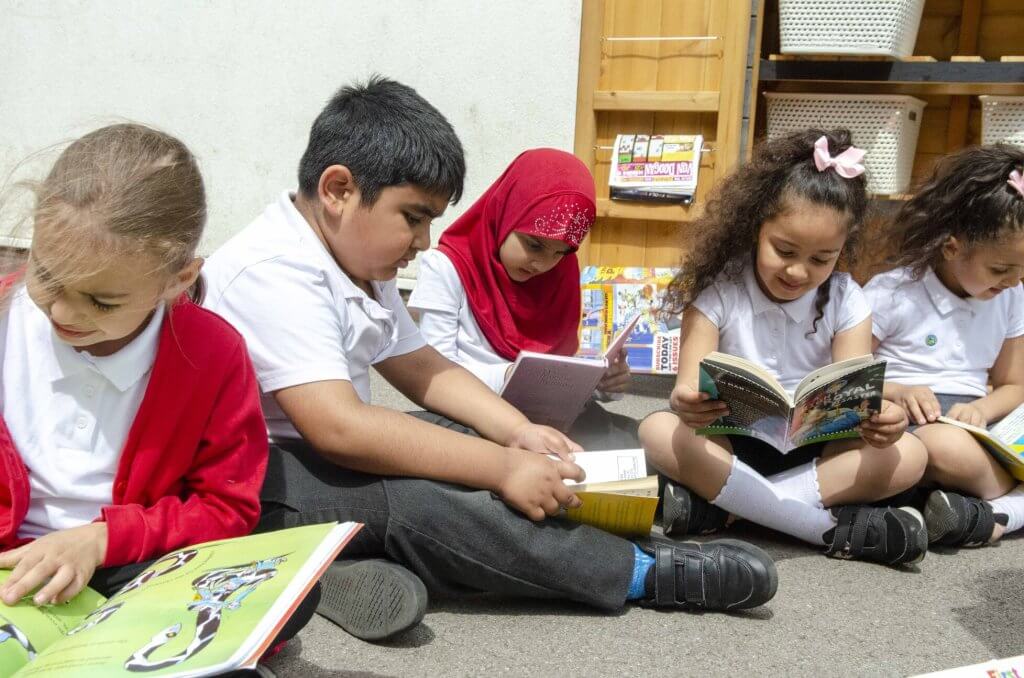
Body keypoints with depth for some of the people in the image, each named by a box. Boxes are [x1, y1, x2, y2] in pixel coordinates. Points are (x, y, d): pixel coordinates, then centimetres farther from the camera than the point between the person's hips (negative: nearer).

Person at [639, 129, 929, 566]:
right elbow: (689, 384, -19)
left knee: (907, 455, -23)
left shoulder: (846, 301, -4)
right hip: (731, 445, -2)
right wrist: (687, 403, -45)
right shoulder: (716, 292, -10)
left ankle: (722, 505, -28)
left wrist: (878, 418, -39)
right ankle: (832, 528, -31)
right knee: (658, 431, -31)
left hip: (813, 450, 2)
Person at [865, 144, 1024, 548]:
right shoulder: (891, 294, -8)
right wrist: (896, 392, -25)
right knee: (948, 448, -41)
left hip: (974, 426, 6)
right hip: (908, 423, -6)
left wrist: (981, 409, -7)